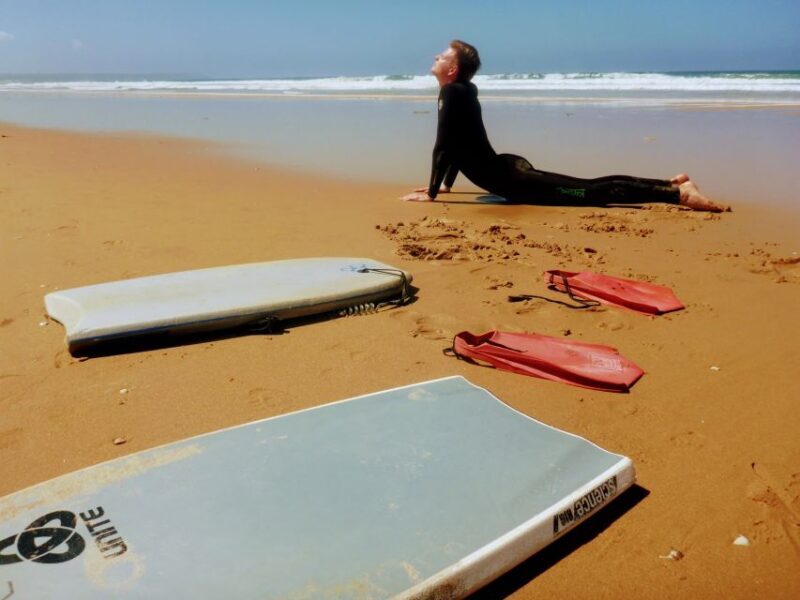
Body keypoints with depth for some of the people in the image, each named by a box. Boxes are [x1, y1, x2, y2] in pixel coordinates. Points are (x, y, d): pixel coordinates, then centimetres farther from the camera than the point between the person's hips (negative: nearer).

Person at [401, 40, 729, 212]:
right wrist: (446, 184, 29)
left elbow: (443, 146, -19)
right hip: (509, 170, 9)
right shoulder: (461, 91, 16)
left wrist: (431, 193, -13)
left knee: (592, 193, -13)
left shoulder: (452, 93, -13)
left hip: (509, 180, -9)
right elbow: (459, 145, 26)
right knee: (587, 187, 11)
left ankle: (678, 193, -17)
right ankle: (672, 182, 14)